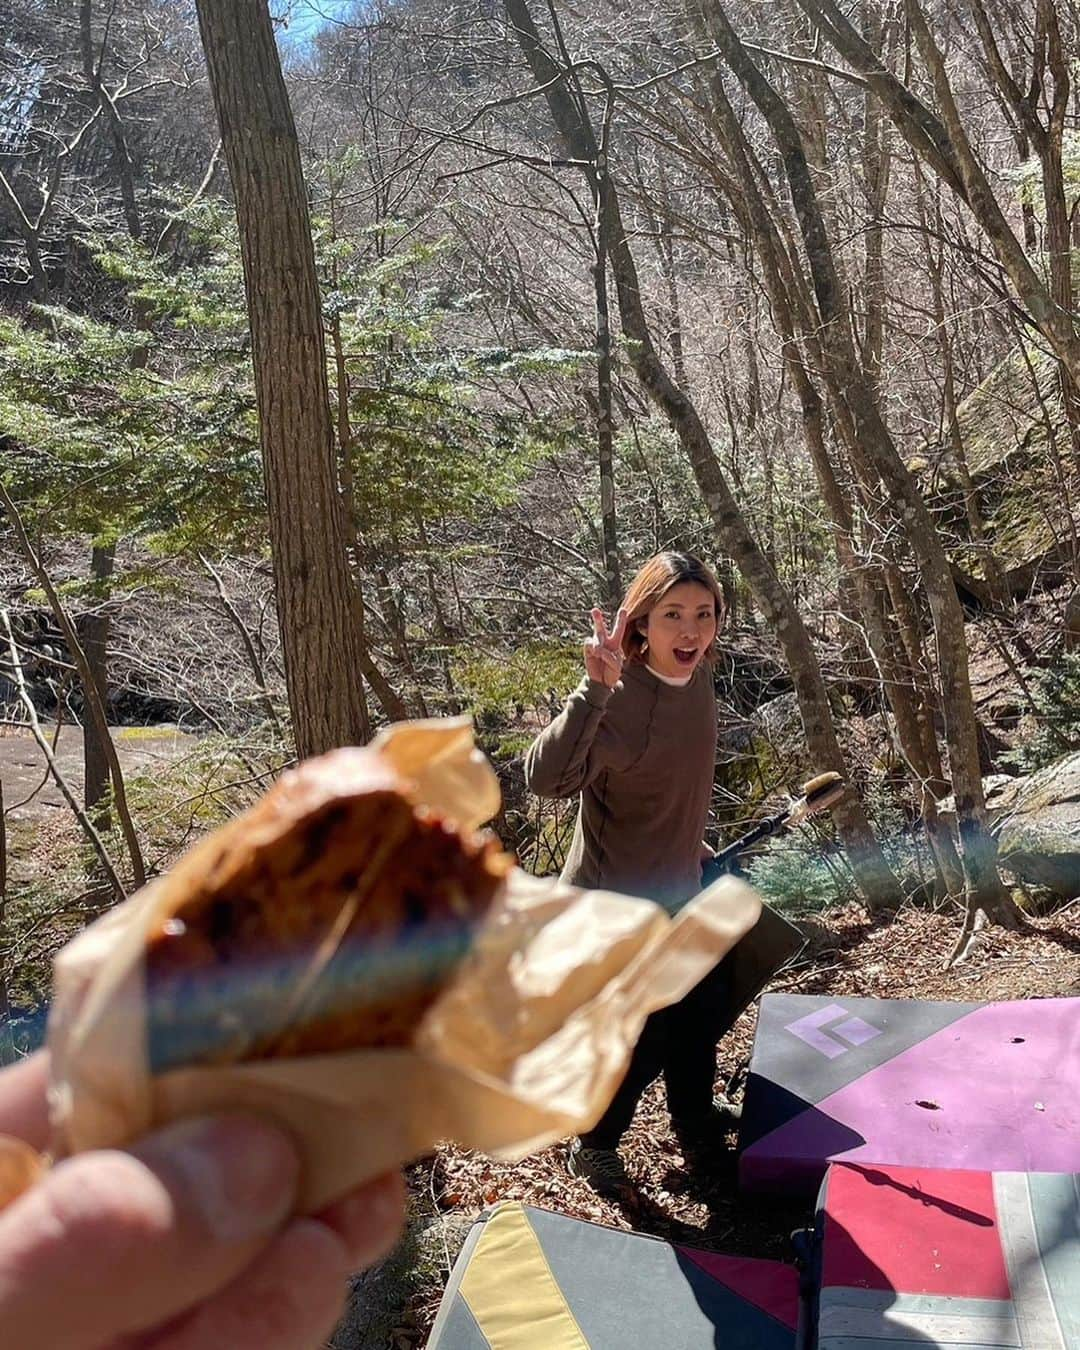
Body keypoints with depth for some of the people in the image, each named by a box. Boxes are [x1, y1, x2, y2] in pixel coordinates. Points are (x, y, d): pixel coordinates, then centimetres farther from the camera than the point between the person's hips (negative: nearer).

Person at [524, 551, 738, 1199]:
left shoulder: (699, 686, -3)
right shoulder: (618, 701, -28)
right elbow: (545, 777, -45)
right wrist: (594, 687, -52)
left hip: (679, 893, 8)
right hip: (614, 903, -8)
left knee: (704, 1012, 22)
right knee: (642, 1038, 5)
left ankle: (698, 1123, 49)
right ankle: (594, 1144, 34)